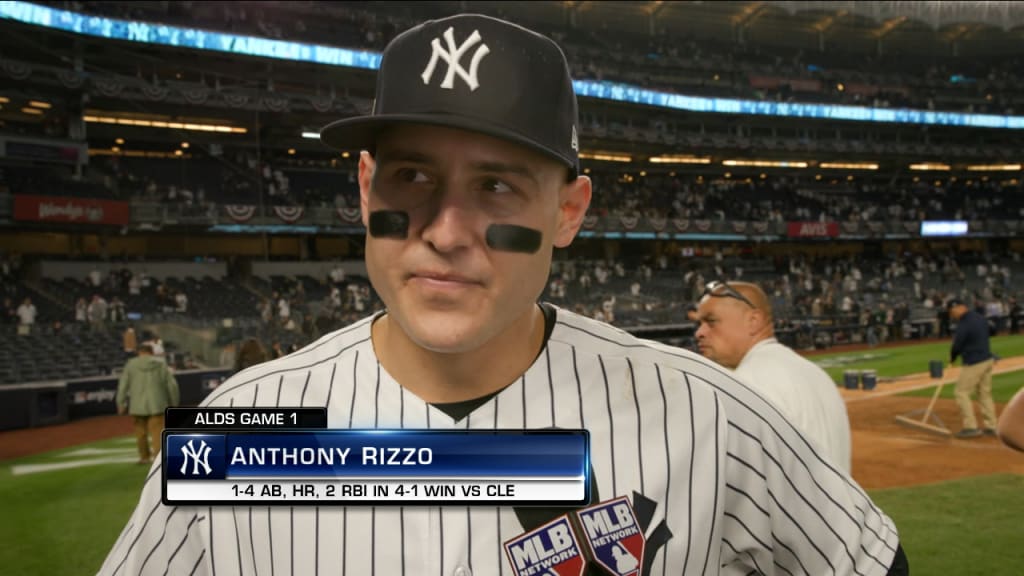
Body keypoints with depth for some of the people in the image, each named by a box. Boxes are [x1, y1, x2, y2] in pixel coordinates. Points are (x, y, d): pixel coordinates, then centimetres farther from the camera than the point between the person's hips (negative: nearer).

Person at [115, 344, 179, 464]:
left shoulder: (131, 364, 3)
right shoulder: (161, 364, 4)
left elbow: (123, 385, -1)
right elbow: (172, 384, 4)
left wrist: (121, 403, 4)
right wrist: (174, 403, 13)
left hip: (137, 406, 1)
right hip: (156, 405, -1)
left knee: (141, 432, 14)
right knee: (157, 431, -6)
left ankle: (144, 457, 25)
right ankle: (158, 457, -19)